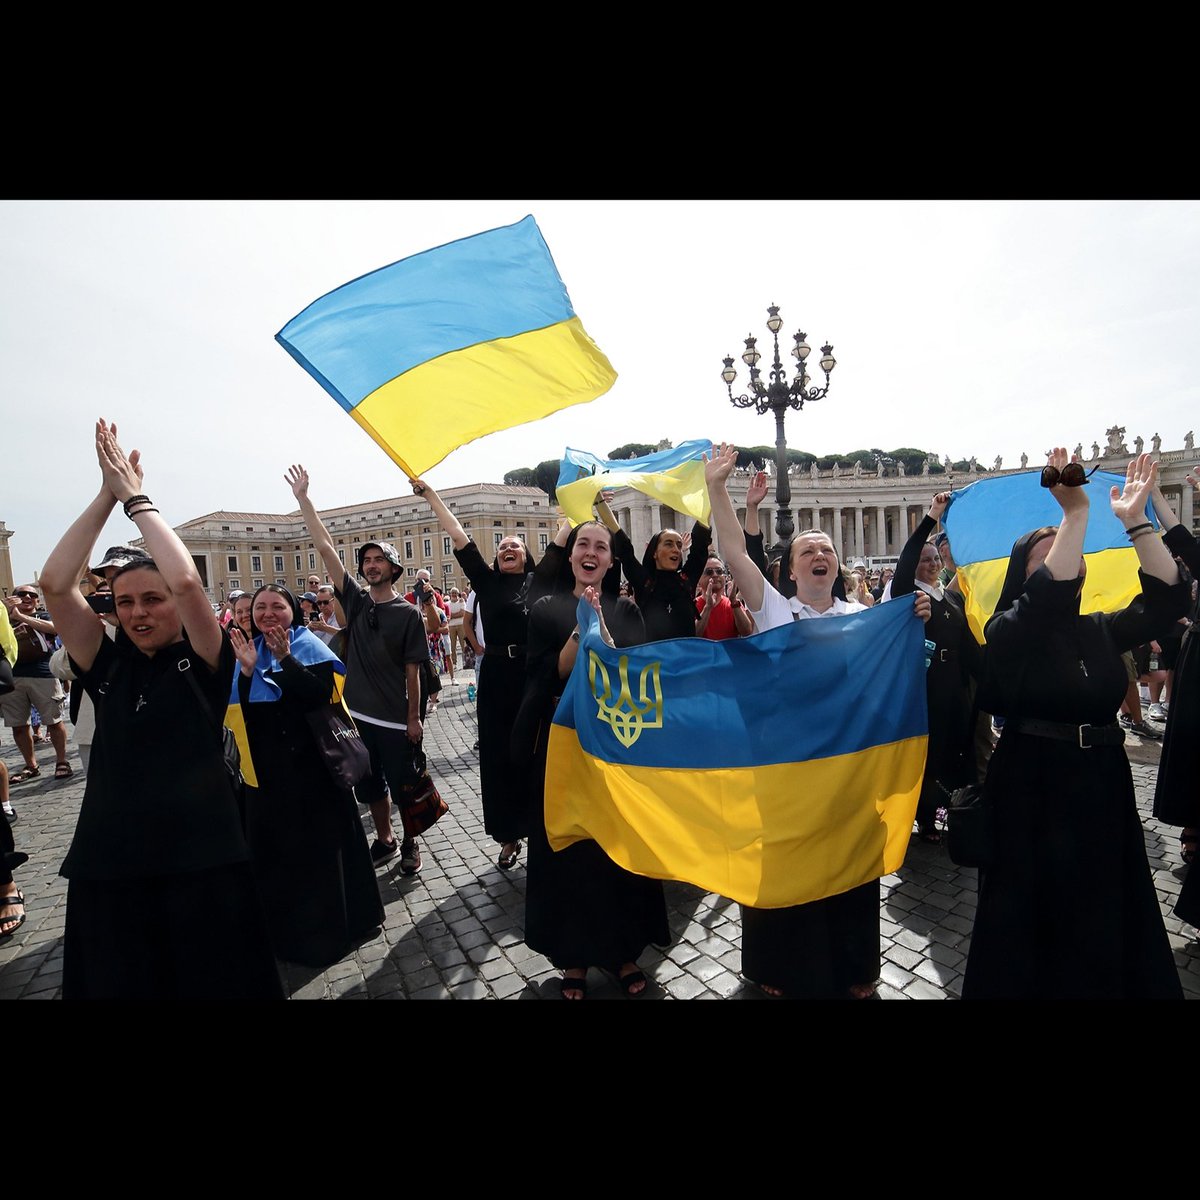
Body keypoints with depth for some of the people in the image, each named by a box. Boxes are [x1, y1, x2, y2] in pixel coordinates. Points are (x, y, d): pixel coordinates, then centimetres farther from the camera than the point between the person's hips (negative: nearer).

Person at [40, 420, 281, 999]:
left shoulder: (203, 662, -5)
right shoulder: (107, 667, 4)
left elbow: (186, 581, -21)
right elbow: (55, 583, -5)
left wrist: (135, 497, -10)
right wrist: (107, 494, -6)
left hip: (201, 863, -3)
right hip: (108, 865, 4)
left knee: (211, 982, 11)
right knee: (119, 983, 18)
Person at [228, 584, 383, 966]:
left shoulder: (308, 645, -6)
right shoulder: (249, 650, 5)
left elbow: (323, 694, -21)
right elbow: (239, 709, -3)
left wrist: (285, 657, -26)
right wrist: (247, 669, -16)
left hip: (310, 765, -4)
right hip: (267, 767, 4)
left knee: (317, 842, 6)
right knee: (274, 845, 13)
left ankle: (326, 921, 24)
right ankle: (283, 924, 31)